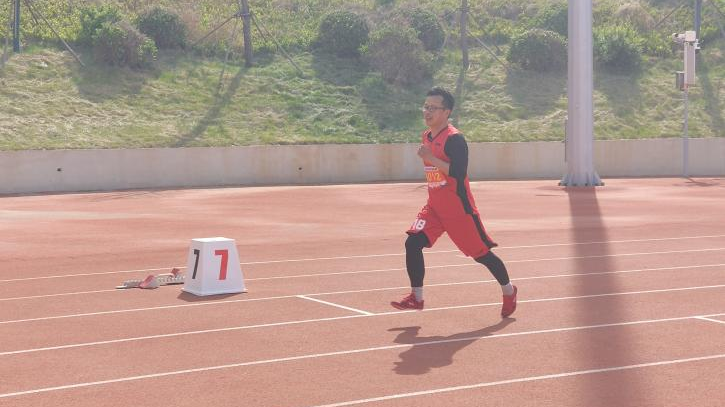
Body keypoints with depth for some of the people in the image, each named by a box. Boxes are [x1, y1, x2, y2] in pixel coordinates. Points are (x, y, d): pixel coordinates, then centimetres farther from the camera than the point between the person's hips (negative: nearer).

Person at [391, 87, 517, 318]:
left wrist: (431, 158, -30)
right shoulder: (427, 136, 10)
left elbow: (459, 173, -28)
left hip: (458, 208, -7)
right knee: (413, 243, -10)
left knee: (480, 253, 4)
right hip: (434, 207, 7)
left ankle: (509, 291, 26)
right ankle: (416, 298, 0)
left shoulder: (454, 139, -17)